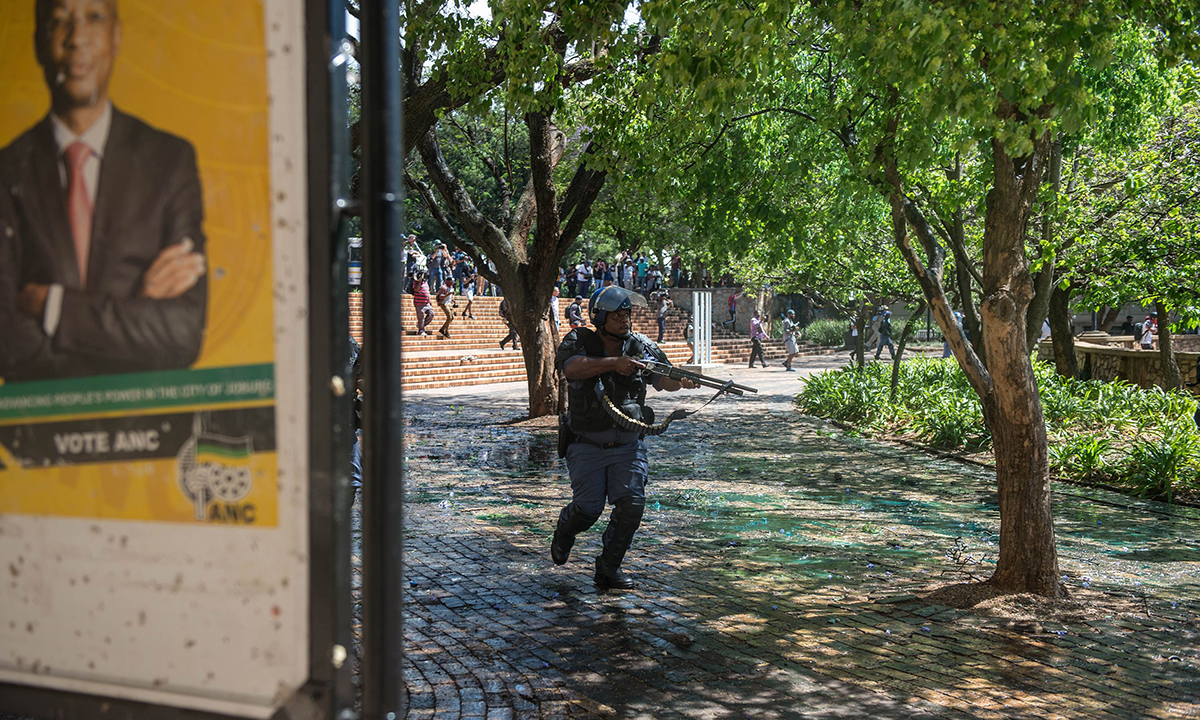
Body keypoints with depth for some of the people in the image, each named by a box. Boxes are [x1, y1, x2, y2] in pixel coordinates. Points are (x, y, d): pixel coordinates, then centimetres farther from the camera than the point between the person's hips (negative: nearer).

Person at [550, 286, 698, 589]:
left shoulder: (641, 346, 2)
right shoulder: (579, 341, -6)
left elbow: (664, 379, 0)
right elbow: (572, 368, -26)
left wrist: (682, 381, -24)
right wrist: (614, 363, -34)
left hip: (628, 446, 3)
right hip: (587, 447, -2)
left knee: (632, 502, -14)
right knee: (588, 508, -9)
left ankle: (609, 567, 4)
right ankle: (564, 531, 29)